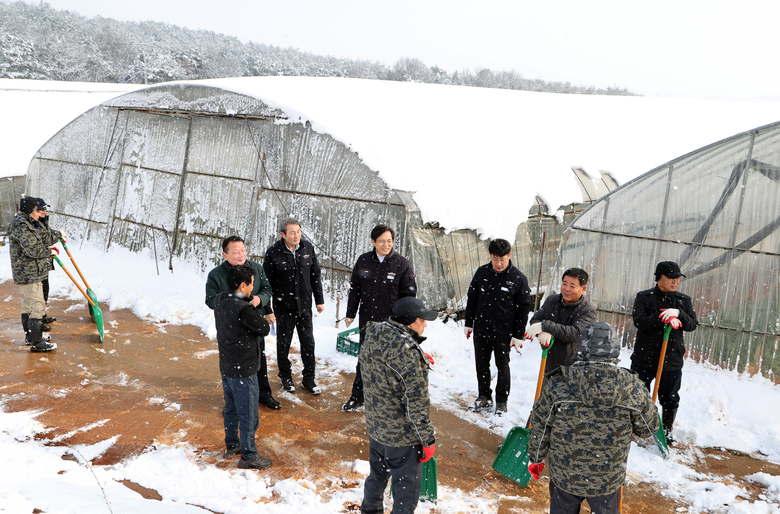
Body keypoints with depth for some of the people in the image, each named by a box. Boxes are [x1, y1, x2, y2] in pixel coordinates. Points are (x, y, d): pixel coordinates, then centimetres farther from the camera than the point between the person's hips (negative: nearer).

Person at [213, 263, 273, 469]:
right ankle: (249, 456, 17)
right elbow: (264, 329, -17)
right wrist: (258, 314, -3)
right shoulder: (244, 309, -28)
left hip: (225, 366, 9)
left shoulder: (219, 300, -3)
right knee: (248, 415, 6)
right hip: (243, 370, -9)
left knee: (231, 408, 24)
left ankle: (231, 445, 40)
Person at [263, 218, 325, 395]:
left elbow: (315, 276, 8)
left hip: (305, 306, 3)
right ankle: (286, 377, 32)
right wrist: (267, 310, -7)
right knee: (283, 343, 12)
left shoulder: (308, 248, -3)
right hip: (283, 308, -3)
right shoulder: (273, 253, -14)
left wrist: (319, 300, 9)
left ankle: (308, 379, 22)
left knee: (308, 342, 7)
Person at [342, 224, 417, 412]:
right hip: (367, 321, 3)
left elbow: (409, 294, -3)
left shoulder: (402, 264, -7)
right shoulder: (363, 261, 2)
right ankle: (358, 396, 32)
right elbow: (355, 289, 11)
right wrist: (350, 314, 10)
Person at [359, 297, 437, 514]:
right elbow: (415, 400, -25)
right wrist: (427, 439, -15)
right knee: (406, 487, 10)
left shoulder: (372, 336, -3)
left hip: (375, 425, 9)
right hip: (402, 433, -8)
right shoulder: (406, 350, -29)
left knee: (378, 474, 29)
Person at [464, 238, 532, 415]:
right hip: (480, 330, 3)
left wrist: (518, 335, -6)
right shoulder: (482, 272, 0)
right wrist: (468, 323, 9)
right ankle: (484, 398, 30)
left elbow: (524, 308, -4)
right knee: (481, 365, 13)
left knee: (502, 367, 8)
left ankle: (502, 402, 25)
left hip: (503, 333, -3)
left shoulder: (519, 279, -9)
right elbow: (471, 298, 9)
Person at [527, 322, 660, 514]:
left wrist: (536, 458, 9)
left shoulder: (557, 384, -17)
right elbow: (648, 427, 0)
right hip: (608, 482, 1)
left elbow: (540, 426, -7)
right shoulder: (633, 389, -16)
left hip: (564, 476, 0)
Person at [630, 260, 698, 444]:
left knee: (670, 398, 8)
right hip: (644, 357, -2)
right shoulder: (644, 297, -2)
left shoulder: (684, 300, 7)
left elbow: (692, 325, -2)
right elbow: (639, 320, -15)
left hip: (672, 359, 2)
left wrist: (678, 313, -20)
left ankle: (667, 430, 28)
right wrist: (664, 318, -25)